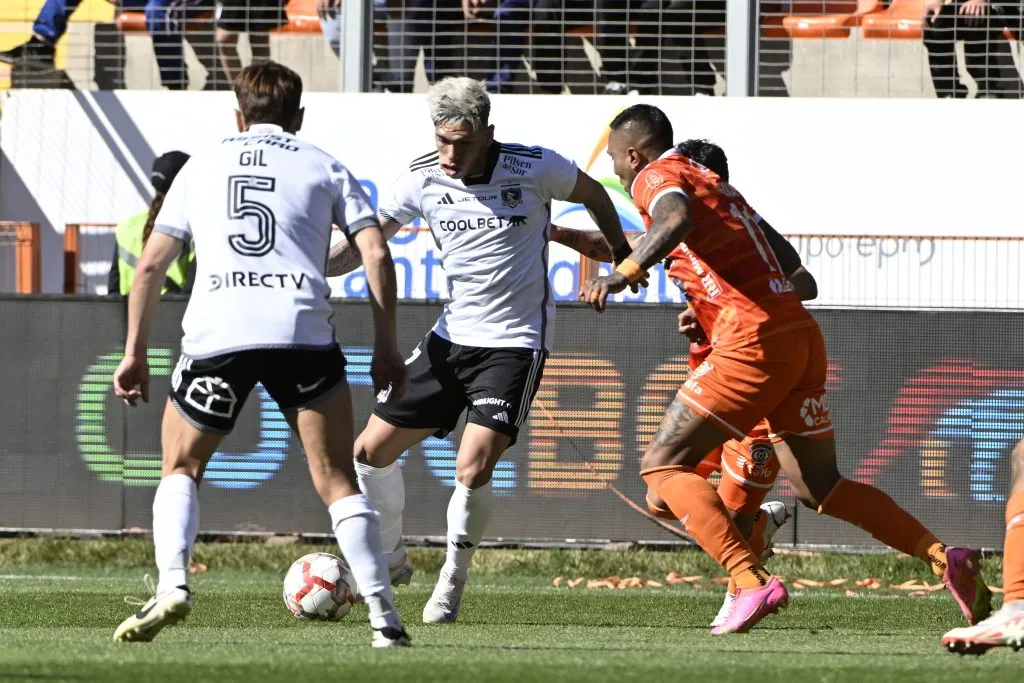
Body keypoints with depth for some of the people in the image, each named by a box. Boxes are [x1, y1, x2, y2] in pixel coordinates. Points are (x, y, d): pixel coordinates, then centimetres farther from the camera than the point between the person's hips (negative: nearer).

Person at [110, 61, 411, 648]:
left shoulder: (202, 167, 23)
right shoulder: (323, 167, 18)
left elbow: (150, 265, 20)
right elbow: (376, 254, 7)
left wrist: (135, 353, 25)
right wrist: (387, 346, 12)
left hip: (216, 334, 1)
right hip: (303, 332, -1)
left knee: (181, 468, 18)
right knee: (337, 480, 8)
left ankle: (172, 584, -6)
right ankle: (384, 617, -1)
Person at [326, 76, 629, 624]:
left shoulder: (533, 168, -13)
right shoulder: (422, 178, -5)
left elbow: (593, 195, 7)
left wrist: (623, 257, 17)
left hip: (515, 344, -4)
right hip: (451, 337, 4)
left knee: (473, 469, -21)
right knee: (371, 453, 4)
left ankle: (452, 582, 2)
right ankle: (388, 559, 28)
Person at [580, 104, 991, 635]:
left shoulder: (655, 177, 1)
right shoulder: (718, 186, 27)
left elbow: (676, 218, -24)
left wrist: (622, 273, -31)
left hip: (753, 343, -9)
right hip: (803, 336, 9)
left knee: (662, 464, -2)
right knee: (818, 486, 19)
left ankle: (751, 583, -17)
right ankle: (944, 559, 9)